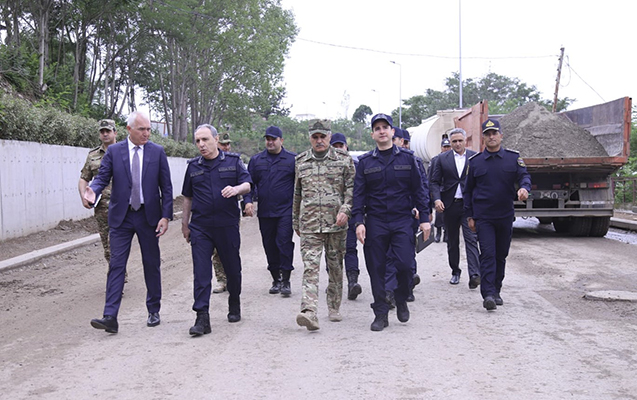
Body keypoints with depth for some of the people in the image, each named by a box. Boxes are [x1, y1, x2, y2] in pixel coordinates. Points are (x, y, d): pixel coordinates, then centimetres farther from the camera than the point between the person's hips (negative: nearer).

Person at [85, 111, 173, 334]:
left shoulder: (157, 152, 2)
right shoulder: (113, 151, 2)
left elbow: (166, 187, 2)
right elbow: (102, 177, -2)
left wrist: (166, 216, -6)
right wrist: (94, 191, -26)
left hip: (148, 216, 0)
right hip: (121, 217, 0)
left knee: (152, 264, 9)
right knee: (117, 265, -4)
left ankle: (153, 311, 23)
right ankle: (110, 317, -6)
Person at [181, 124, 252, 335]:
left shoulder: (233, 161, 4)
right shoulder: (193, 166, 10)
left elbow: (247, 184, -4)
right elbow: (188, 197, 17)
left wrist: (236, 189, -27)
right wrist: (185, 223, 17)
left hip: (227, 225, -1)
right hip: (200, 227, 1)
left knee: (232, 269, 11)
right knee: (201, 272, -7)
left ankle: (234, 307, 34)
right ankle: (202, 318, -7)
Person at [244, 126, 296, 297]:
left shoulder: (292, 159, 2)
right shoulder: (256, 160, 11)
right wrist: (248, 200, -4)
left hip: (286, 211, -4)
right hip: (264, 212, 4)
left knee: (284, 244, -10)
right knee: (269, 246, 8)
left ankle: (286, 281, -3)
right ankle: (276, 279, 19)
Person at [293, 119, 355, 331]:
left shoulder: (344, 159, 3)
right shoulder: (300, 161, 10)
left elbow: (352, 187, 1)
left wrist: (345, 210, -14)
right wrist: (295, 222, 20)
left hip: (336, 224, 0)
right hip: (309, 225, 1)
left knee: (336, 267, 9)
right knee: (310, 267, -11)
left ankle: (334, 308, 25)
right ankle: (310, 313, -20)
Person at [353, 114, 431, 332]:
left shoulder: (407, 158, 6)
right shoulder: (365, 162, 6)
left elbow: (418, 189, 7)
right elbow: (359, 194, 4)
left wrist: (424, 218, 1)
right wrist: (359, 221, -8)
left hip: (402, 220, -1)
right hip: (375, 222, 1)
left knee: (405, 264, -10)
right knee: (376, 269, 2)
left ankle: (402, 301, 18)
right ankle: (380, 314, 13)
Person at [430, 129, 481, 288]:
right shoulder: (443, 159, 6)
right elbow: (435, 182, 5)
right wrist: (436, 199, -11)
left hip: (469, 205, -2)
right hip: (450, 205, 2)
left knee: (471, 239, -12)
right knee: (452, 241, 11)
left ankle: (474, 275, -18)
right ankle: (455, 272, 25)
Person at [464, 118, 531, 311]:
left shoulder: (513, 157, 5)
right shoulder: (475, 162, 4)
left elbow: (524, 175, -3)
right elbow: (468, 190, 8)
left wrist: (524, 188, -28)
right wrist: (469, 216, 5)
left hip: (506, 215, 2)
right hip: (483, 217, -2)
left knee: (501, 255, 11)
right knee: (488, 254, -12)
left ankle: (496, 291, 25)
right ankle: (488, 294, -16)